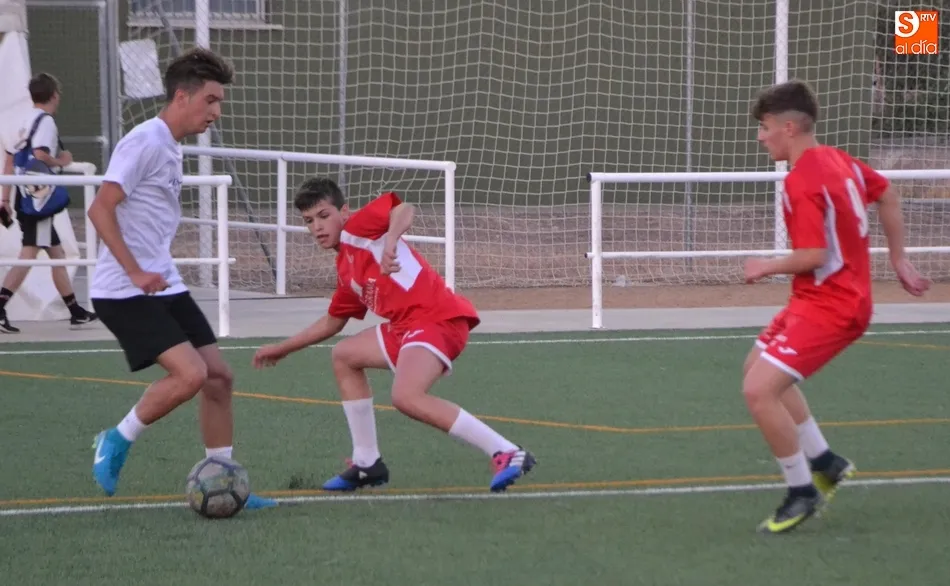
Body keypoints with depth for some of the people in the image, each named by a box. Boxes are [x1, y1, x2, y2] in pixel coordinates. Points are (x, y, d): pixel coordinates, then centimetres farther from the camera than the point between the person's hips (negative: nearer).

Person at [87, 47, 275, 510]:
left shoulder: (171, 148, 15)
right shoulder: (145, 142, -14)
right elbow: (100, 209, -20)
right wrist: (135, 273, -23)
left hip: (164, 287, 10)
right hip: (124, 293, -10)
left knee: (218, 375, 5)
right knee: (190, 373, -21)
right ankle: (116, 443, -1)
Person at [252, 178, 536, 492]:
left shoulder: (356, 227, -1)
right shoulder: (345, 269, 24)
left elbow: (403, 209, -21)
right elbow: (332, 322, 39)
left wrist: (390, 243, -38)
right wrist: (283, 348, 45)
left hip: (438, 317, -11)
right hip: (406, 326, 11)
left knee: (407, 397, -30)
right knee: (344, 356, 22)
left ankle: (507, 454, -29)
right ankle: (367, 463, 22)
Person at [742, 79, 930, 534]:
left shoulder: (801, 182, -23)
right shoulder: (836, 159, 5)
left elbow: (814, 256, -28)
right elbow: (886, 195, 19)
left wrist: (766, 267, -10)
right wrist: (898, 259, 25)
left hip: (830, 305, -11)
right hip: (819, 298, 11)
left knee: (759, 391, -17)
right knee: (758, 366, 24)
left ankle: (802, 493, -2)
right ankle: (825, 463, 29)